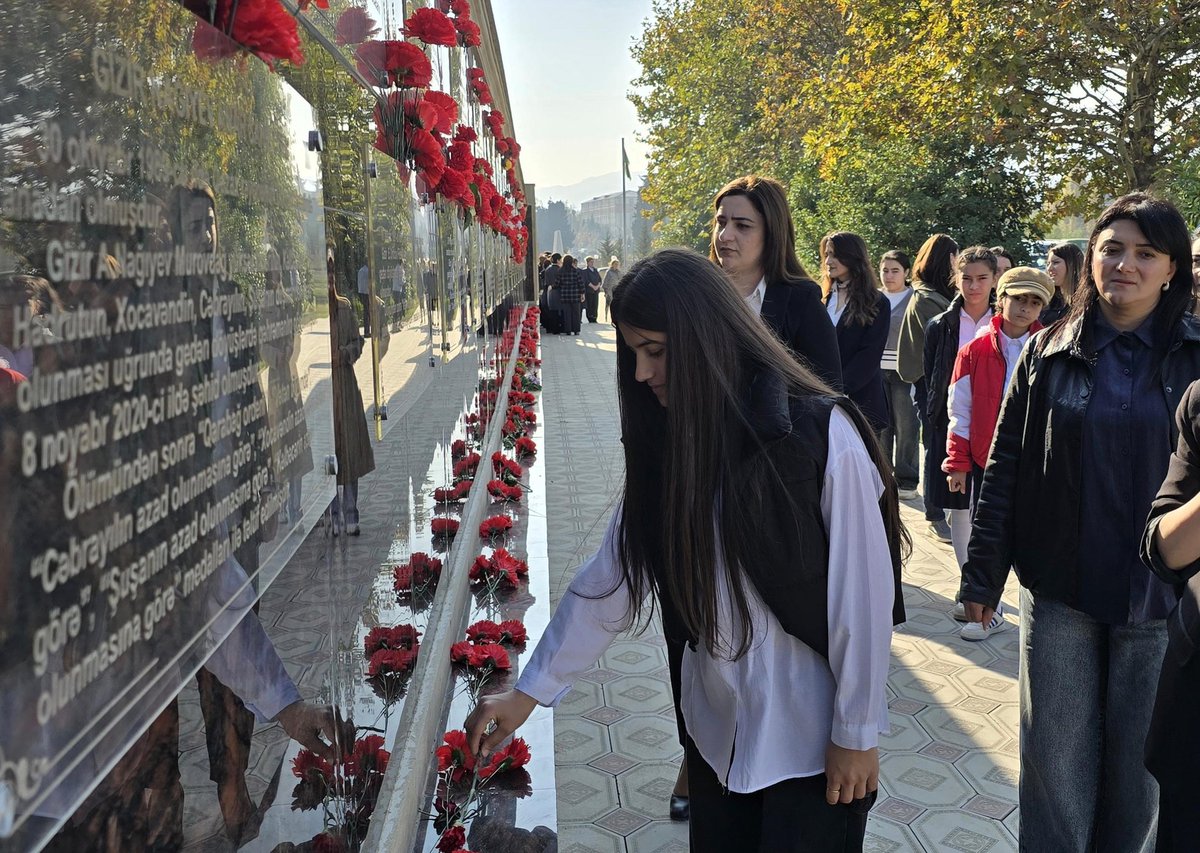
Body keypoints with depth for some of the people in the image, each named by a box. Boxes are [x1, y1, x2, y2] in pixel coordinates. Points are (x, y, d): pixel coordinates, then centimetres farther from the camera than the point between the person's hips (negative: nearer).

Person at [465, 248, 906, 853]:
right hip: (717, 729, 5)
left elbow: (863, 595, -16)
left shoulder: (822, 436, -21)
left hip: (811, 736, -5)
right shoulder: (669, 443, -2)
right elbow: (609, 578, 0)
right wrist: (528, 691, 0)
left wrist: (857, 732, -10)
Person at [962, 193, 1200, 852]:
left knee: (1138, 766, 12)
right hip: (1059, 593, 1)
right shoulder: (1049, 353, 2)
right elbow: (1005, 470, 3)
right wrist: (983, 575, 0)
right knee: (1055, 759, 9)